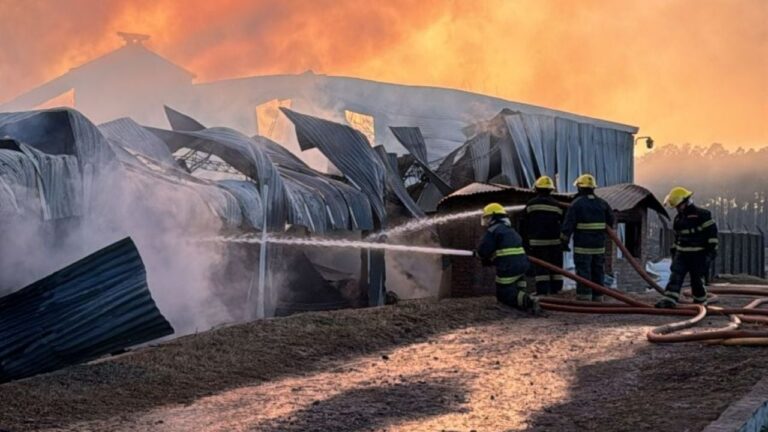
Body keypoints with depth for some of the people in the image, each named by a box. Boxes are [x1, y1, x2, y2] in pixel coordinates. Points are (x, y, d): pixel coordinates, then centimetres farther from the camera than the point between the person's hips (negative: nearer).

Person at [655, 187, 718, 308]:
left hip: (698, 255, -6)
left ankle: (700, 302, 21)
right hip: (681, 254, 6)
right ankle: (669, 300, -18)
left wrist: (711, 251, -17)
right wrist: (674, 251, 20)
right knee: (675, 277, -9)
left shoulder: (702, 215, -11)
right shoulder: (678, 218, 12)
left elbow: (712, 232, -13)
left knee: (697, 280, 3)